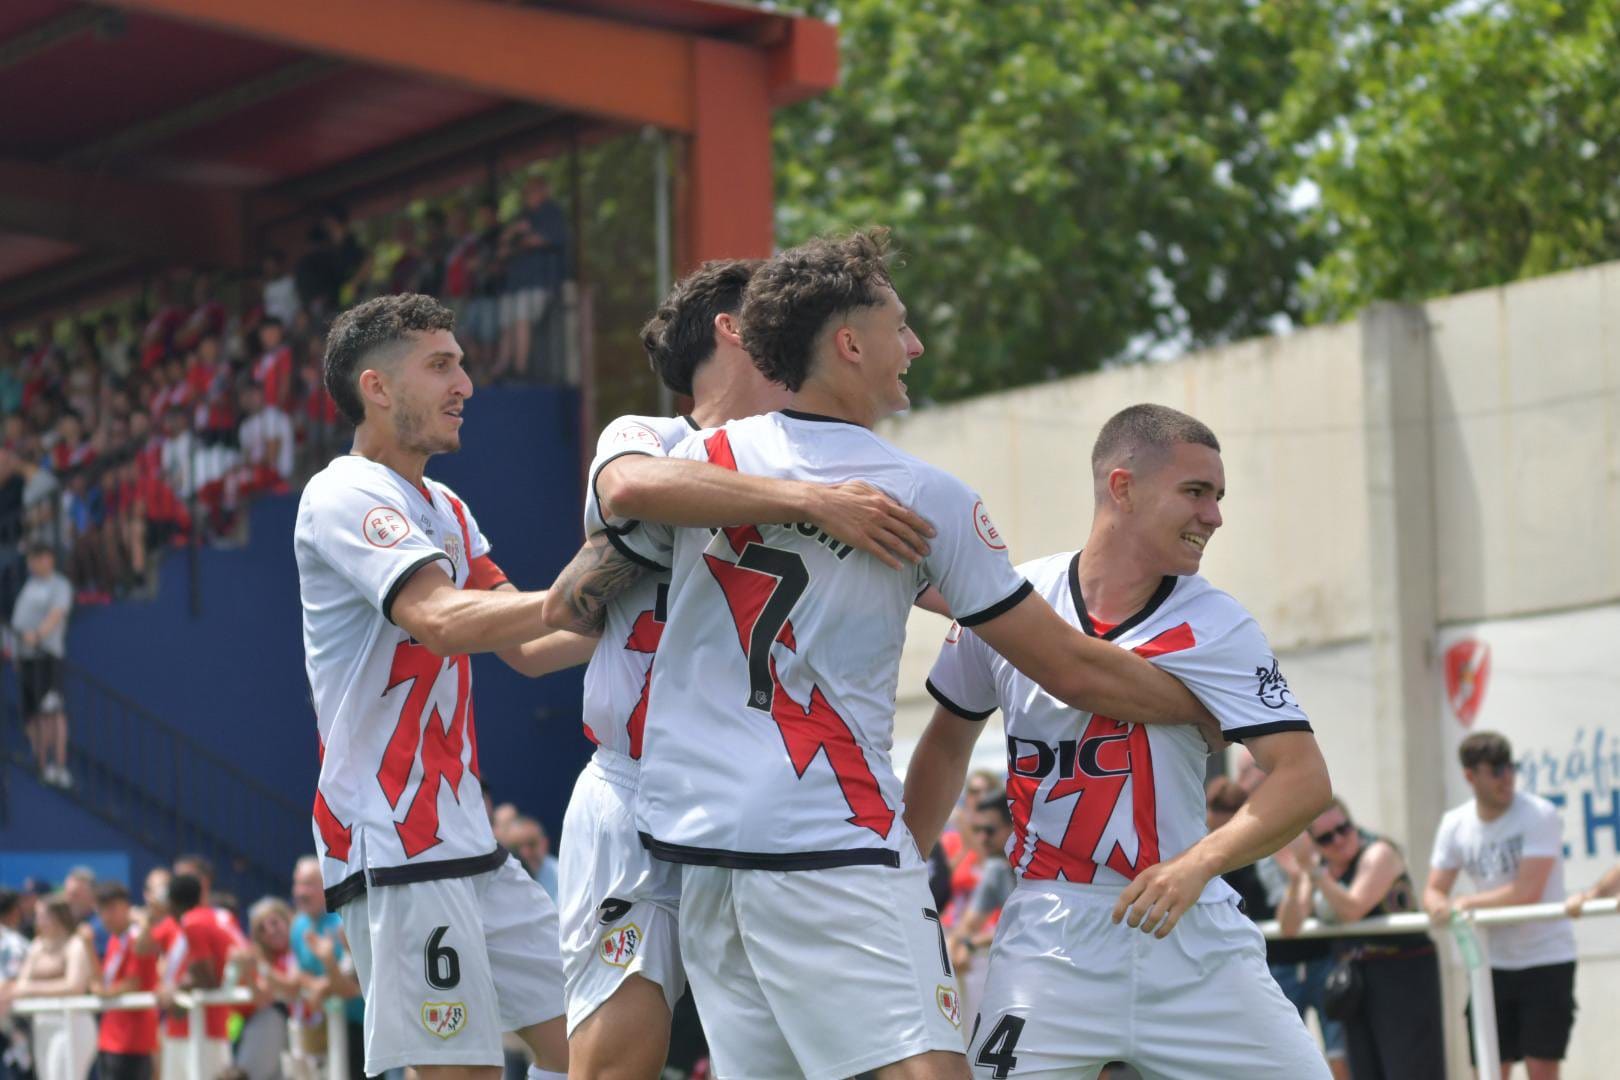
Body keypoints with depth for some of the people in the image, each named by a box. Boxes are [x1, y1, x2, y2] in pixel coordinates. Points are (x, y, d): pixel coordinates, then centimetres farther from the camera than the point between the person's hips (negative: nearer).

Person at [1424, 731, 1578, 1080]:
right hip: (1493, 962, 5)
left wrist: (1467, 903, -13)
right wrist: (1440, 908, -21)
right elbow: (1434, 891, 4)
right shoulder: (1454, 825, 2)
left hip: (1546, 959, -5)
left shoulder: (1540, 816, -13)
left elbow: (1527, 892, -20)